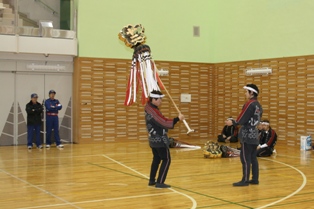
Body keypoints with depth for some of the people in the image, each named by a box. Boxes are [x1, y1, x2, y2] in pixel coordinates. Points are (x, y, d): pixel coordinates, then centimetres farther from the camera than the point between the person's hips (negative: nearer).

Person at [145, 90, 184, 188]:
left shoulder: (149, 109, 6)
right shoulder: (154, 112, -22)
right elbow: (165, 123, -24)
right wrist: (177, 119, -21)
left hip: (153, 139, 9)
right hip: (160, 140, -9)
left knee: (156, 159, 19)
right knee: (166, 159, -2)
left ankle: (152, 180, 25)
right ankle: (160, 182, -3)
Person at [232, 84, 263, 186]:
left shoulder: (249, 104, -15)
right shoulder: (258, 105, 13)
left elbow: (242, 119, -16)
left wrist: (234, 122, 1)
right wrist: (238, 122, 15)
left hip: (247, 135, -9)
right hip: (254, 134, 9)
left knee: (245, 158, -5)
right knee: (253, 158, 11)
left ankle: (245, 180, -2)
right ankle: (255, 179, 15)